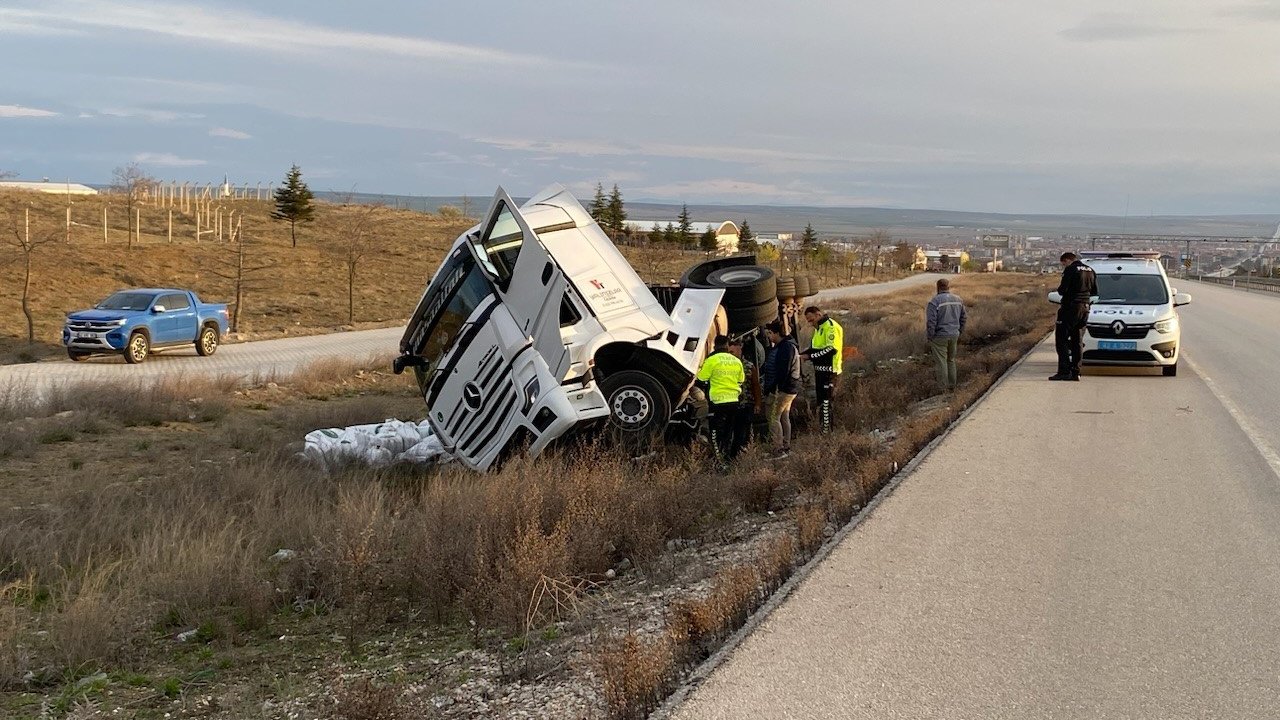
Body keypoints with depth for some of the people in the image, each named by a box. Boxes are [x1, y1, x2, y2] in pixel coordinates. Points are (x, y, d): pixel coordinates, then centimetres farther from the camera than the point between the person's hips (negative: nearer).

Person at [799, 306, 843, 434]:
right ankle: (823, 426, 22)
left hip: (829, 371, -10)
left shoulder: (831, 326, -13)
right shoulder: (819, 328, 18)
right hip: (820, 370, 10)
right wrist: (801, 354, 3)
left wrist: (810, 356, -22)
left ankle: (826, 430, -7)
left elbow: (832, 349, -23)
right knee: (821, 401, 15)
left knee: (825, 402, -10)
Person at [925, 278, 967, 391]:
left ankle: (943, 389, 7)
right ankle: (952, 386, 27)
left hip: (939, 336, -6)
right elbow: (964, 317, 12)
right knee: (951, 361, 20)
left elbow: (931, 322, -19)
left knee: (941, 363, 2)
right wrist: (959, 333, 20)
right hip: (953, 335, 6)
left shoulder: (934, 302, -16)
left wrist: (929, 339, -10)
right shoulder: (958, 300, 4)